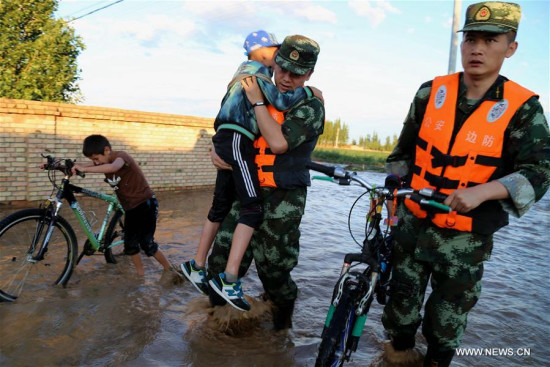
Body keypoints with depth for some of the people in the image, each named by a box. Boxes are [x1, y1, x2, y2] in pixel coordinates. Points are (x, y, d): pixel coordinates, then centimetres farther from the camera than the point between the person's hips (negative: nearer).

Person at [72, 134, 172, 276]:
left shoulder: (121, 156, -21)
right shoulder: (102, 162, 3)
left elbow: (113, 167, -43)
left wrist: (84, 169, -46)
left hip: (145, 204, -8)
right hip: (130, 208, 8)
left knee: (147, 244, -6)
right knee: (130, 244, 8)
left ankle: (170, 271, 9)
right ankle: (141, 275, 21)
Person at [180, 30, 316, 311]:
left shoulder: (243, 72, 26)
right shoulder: (258, 70, -4)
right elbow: (281, 102, -18)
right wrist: (308, 90, -3)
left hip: (226, 140, 10)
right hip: (237, 142, -10)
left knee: (220, 207, 13)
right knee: (253, 210, -14)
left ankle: (197, 267, 20)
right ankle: (229, 279, -18)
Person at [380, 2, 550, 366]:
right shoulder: (431, 92, -1)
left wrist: (481, 192, -28)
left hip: (465, 239, -2)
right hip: (412, 224, 2)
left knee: (448, 318, 14)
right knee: (402, 302, 16)